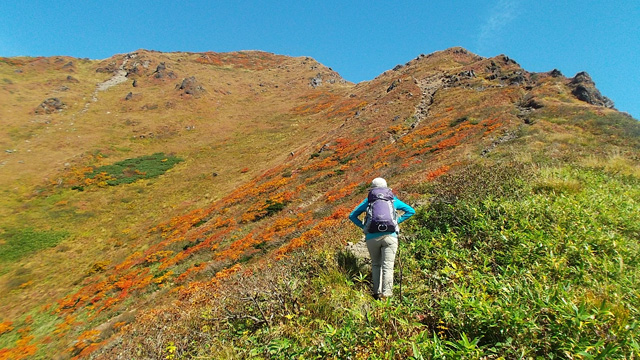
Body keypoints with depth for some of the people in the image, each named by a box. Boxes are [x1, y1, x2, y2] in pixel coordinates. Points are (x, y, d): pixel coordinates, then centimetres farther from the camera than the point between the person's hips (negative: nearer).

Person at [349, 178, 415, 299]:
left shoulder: (368, 200, 13)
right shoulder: (393, 199, 15)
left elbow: (352, 216, 17)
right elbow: (411, 211, 22)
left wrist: (363, 226, 13)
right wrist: (397, 221, 17)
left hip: (372, 237, 1)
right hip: (390, 236, 0)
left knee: (376, 265, 15)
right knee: (387, 266, 1)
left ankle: (377, 292, 10)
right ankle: (386, 294, -2)